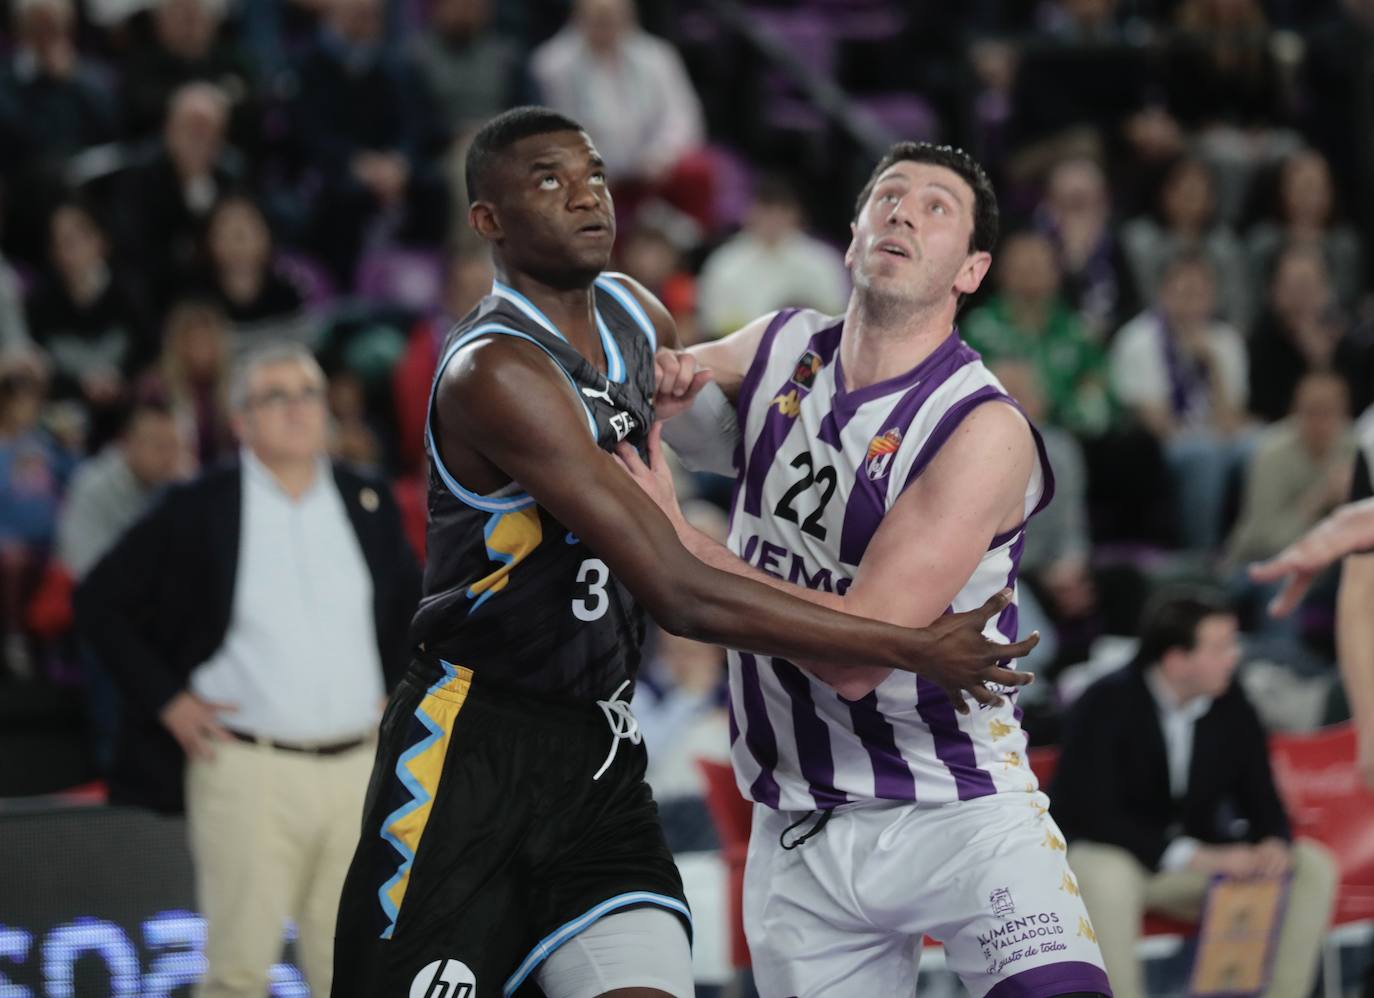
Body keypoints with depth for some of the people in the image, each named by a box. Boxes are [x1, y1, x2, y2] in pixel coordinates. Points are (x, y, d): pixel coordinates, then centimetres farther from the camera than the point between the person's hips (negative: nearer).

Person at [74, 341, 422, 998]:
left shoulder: (368, 503, 10)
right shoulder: (197, 510, 0)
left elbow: (413, 608, 27)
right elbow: (100, 602, 4)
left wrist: (398, 694, 13)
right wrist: (166, 700, -3)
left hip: (357, 770, 3)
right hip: (249, 771, -3)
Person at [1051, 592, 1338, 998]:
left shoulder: (1231, 706, -1)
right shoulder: (1106, 705, -16)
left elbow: (1261, 797, 7)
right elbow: (1090, 815, -21)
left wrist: (1274, 842, -19)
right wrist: (1189, 856, -29)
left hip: (1204, 856, 5)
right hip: (1121, 858, -5)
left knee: (1314, 868, -12)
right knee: (1101, 875, -40)